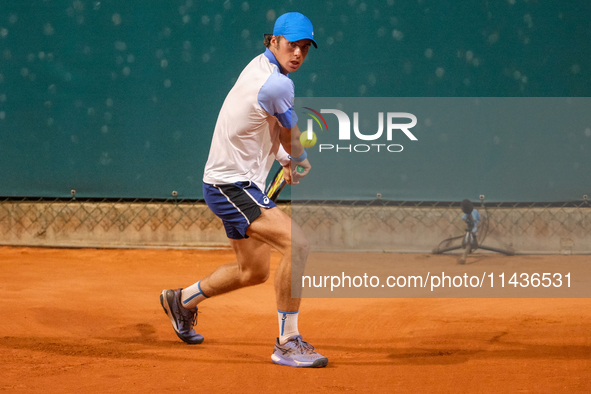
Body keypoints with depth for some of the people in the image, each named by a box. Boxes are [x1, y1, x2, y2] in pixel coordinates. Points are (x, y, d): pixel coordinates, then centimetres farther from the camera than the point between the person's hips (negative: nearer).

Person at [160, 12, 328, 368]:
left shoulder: (259, 66, 8)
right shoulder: (277, 85, -23)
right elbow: (292, 142, -5)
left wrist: (284, 159, 18)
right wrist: (302, 163, 15)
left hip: (239, 183, 11)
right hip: (232, 186, -11)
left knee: (254, 270, 24)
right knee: (297, 244, -27)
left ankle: (183, 299, 47)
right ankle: (287, 342, -24)